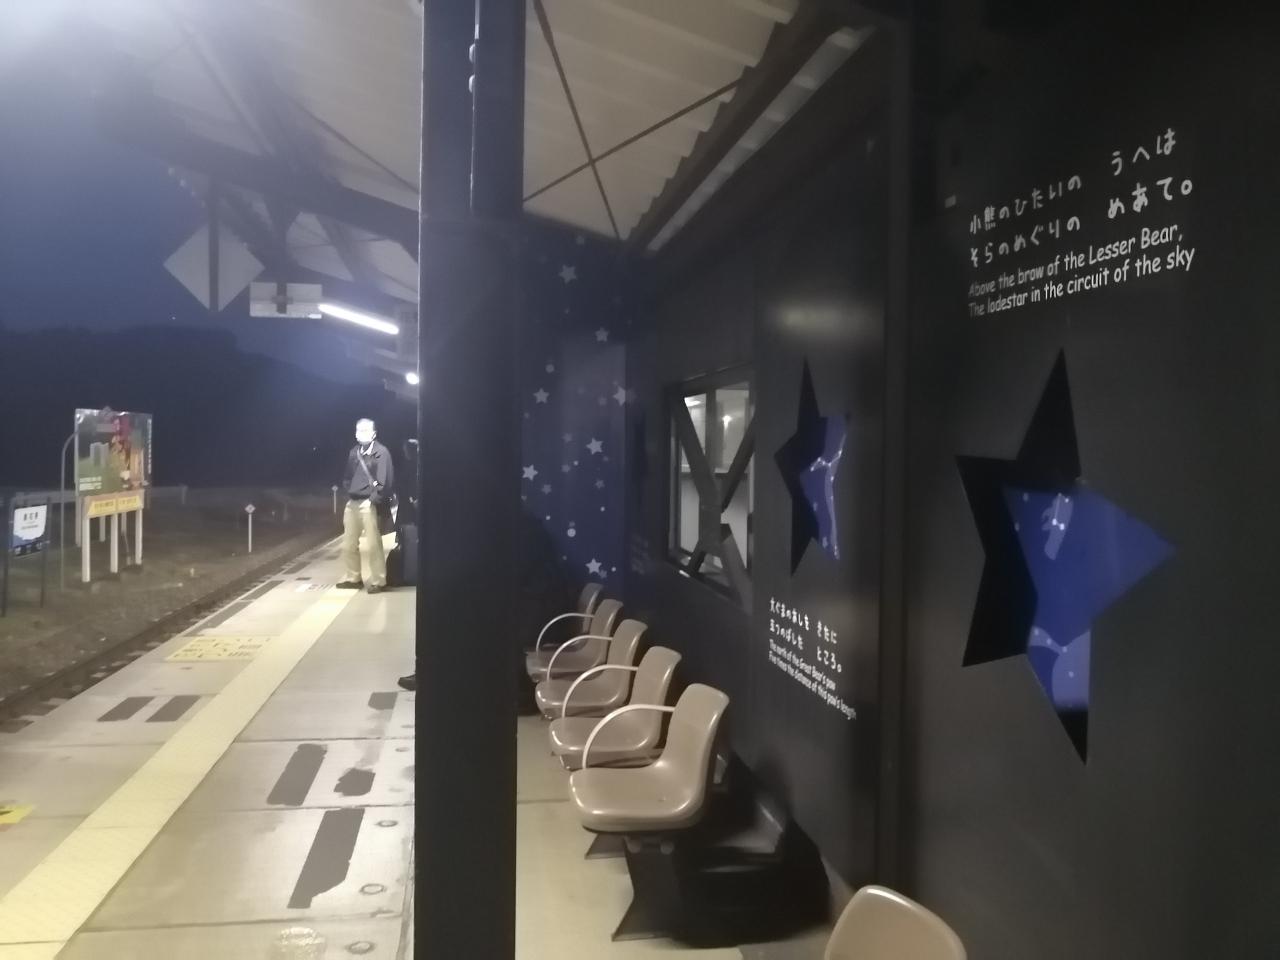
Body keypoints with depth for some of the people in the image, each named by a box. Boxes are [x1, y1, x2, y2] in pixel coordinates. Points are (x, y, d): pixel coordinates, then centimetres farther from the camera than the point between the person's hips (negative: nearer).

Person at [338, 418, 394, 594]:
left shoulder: (381, 452, -6)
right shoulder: (354, 452, 15)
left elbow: (386, 480, -13)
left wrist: (375, 499, -16)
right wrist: (348, 490, 7)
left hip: (369, 503, -7)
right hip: (352, 502, 7)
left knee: (374, 544, -5)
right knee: (348, 544, 13)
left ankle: (378, 581, 2)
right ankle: (354, 578, 26)